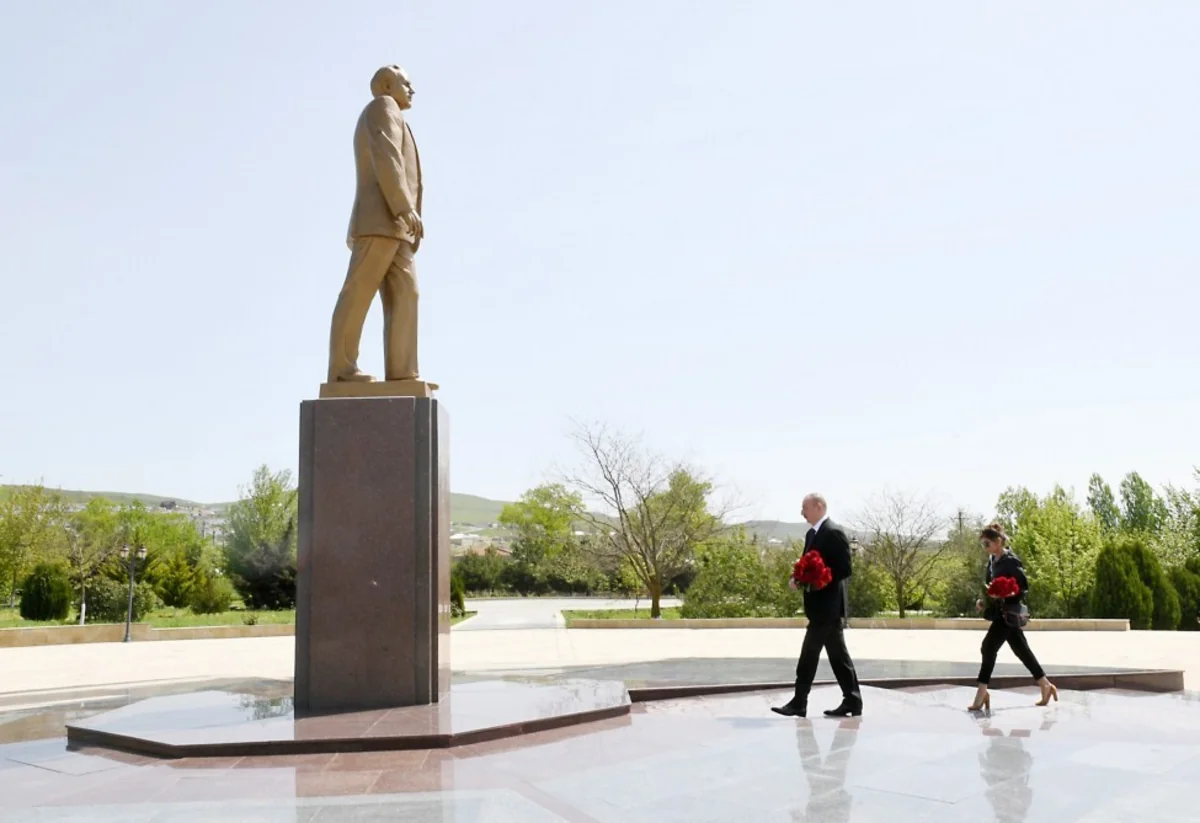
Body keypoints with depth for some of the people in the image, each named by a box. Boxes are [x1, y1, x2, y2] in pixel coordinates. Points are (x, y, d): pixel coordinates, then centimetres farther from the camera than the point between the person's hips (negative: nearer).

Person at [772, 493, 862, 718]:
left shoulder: (833, 532, -14)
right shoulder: (812, 534, 15)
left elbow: (844, 569, -18)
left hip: (828, 605, -10)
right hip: (820, 605, 10)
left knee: (810, 652, -8)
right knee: (837, 653, 12)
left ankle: (799, 703, -3)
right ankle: (852, 701, 17)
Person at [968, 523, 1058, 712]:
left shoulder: (1011, 561, -15)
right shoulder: (992, 560, 10)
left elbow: (1024, 586, -15)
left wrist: (1005, 597, -26)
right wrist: (983, 600, 4)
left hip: (1008, 612, -9)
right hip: (999, 611, 9)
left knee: (989, 647, -11)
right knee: (1021, 650, 14)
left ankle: (981, 693, -7)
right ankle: (1045, 685, 25)